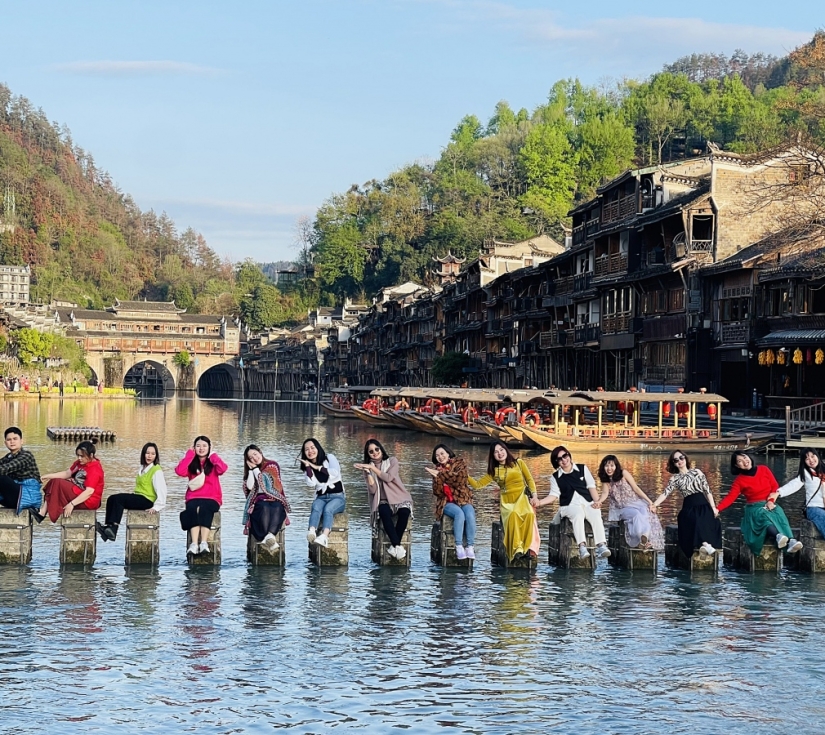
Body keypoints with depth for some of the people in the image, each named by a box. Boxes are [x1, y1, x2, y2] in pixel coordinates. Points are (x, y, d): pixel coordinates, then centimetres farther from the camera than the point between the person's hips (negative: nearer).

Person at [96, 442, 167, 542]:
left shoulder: (157, 471, -8)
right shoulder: (142, 468, 19)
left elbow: (161, 490, -13)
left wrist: (157, 507, -18)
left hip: (147, 500, -8)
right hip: (138, 498, 8)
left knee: (118, 499, -24)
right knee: (111, 499, -10)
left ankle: (112, 529, -27)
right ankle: (108, 528, -20)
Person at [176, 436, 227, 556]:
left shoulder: (213, 463, 9)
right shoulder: (191, 464, 13)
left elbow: (223, 468, -14)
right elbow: (179, 471, -8)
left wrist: (211, 455, -2)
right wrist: (190, 453, 0)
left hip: (212, 499, -1)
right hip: (193, 498, 1)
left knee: (204, 509, -35)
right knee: (193, 509, -33)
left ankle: (204, 543, -44)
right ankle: (194, 544, -44)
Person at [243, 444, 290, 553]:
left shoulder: (272, 465, 5)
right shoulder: (250, 470, 15)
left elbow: (265, 485, -4)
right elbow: (249, 487, -1)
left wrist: (256, 469, -1)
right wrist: (251, 469, -2)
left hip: (274, 499, -1)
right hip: (259, 500, 1)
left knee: (277, 508, -36)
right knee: (265, 508, -35)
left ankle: (269, 537, -52)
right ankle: (271, 539, -45)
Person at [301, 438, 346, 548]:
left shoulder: (329, 458, 6)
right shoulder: (308, 467, 14)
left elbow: (335, 472, -14)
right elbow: (311, 485, -4)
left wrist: (316, 467, -9)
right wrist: (308, 467, -8)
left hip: (338, 497, -2)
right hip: (321, 498, 2)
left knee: (327, 509, -35)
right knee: (316, 507, -34)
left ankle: (324, 537, -59)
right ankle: (311, 532, -61)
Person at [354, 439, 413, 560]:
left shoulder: (392, 461, 4)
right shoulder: (368, 467, 8)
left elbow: (388, 478, -15)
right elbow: (372, 490, -4)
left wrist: (372, 468, -16)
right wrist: (368, 472, -14)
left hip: (399, 498, 0)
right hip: (383, 501, 0)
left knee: (404, 512, -34)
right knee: (384, 512, -36)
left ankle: (394, 546, -26)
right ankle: (397, 546, -36)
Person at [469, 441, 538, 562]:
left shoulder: (519, 463, 14)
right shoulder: (494, 471, 16)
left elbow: (530, 480, 14)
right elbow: (477, 484, 13)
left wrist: (534, 496, 2)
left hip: (522, 497, -1)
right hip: (506, 502, 1)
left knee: (529, 514, -37)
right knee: (513, 515, -37)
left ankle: (529, 547, -36)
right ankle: (517, 549, -40)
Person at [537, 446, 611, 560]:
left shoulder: (582, 469, 15)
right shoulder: (555, 477, 14)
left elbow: (591, 487, 11)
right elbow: (553, 495, 7)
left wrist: (597, 501, -5)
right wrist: (539, 502, -10)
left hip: (588, 503, 1)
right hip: (569, 506, -1)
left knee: (596, 515, -32)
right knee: (578, 513, -36)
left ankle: (601, 546, -48)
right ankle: (582, 546, -50)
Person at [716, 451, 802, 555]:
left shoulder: (763, 469, 7)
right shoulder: (739, 480, 2)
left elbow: (775, 487, 7)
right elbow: (730, 497, -11)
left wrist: (771, 500, -11)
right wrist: (718, 509, -28)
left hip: (770, 505, 2)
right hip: (755, 508, -2)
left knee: (779, 514, -32)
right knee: (764, 515, -37)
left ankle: (791, 541, -55)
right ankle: (778, 536, -67)